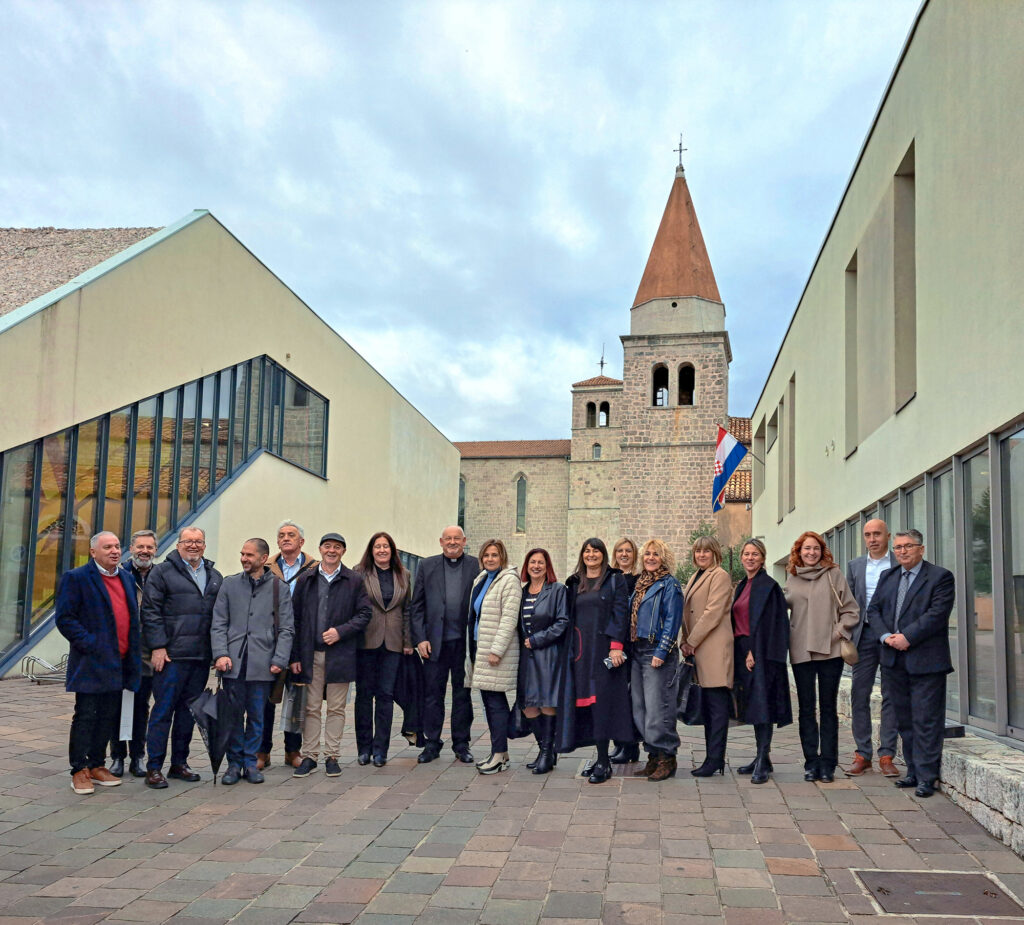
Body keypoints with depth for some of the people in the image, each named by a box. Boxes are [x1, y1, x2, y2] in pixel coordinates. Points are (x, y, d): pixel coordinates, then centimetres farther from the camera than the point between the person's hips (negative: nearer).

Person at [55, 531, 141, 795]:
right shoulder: (76, 578, -6)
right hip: (92, 663, -6)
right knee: (85, 717, -1)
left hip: (119, 664, 7)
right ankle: (79, 771, 7)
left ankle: (97, 766, 22)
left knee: (108, 718, 12)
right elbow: (65, 618, -10)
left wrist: (133, 653, 10)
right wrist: (89, 644, -17)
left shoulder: (126, 578, 15)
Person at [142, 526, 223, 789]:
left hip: (202, 658, 5)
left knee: (189, 711, 11)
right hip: (171, 656, -5)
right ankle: (154, 768, 4)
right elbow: (151, 612, -5)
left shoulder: (215, 577, 15)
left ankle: (179, 763, 21)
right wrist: (157, 646, -12)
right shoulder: (162, 572, 0)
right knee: (163, 710, -2)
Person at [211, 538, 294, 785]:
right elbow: (218, 624, 8)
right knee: (233, 715, 3)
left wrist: (279, 660, -5)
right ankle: (234, 763, 14)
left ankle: (250, 762, 17)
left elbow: (286, 629, 4)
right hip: (233, 662, 1)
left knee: (256, 716, 5)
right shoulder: (230, 584, 10)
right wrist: (220, 653, -6)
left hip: (262, 664, -1)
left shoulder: (279, 588, 5)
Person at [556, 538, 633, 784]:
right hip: (580, 650, 5)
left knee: (602, 699, -9)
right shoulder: (574, 583, 16)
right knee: (585, 700, 3)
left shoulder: (615, 580, 2)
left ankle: (603, 763, -6)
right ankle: (602, 759, 10)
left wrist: (616, 645, -15)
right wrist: (569, 649, 9)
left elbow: (620, 613, -6)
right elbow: (568, 616, 16)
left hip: (604, 648, -5)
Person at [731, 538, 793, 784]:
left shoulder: (768, 586, -8)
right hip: (742, 650, 8)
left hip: (761, 651, -8)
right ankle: (762, 757, 17)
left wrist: (754, 652, -20)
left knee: (761, 705, -10)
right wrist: (742, 652, 12)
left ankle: (763, 761, -9)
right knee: (752, 705, 10)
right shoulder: (742, 585, 17)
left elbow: (766, 621, -15)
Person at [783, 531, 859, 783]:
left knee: (828, 707, 3)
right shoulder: (792, 579, 10)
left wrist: (839, 631, -7)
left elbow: (851, 610, 4)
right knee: (806, 708, 5)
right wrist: (786, 636, 7)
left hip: (830, 650, -2)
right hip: (801, 652, 2)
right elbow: (783, 608, 18)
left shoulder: (833, 574, 3)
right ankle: (811, 761, 12)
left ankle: (828, 763, 7)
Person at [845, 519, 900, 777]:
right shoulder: (855, 566, 12)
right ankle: (862, 754, 8)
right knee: (859, 694, 1)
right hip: (864, 635, 3)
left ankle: (886, 755, 7)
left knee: (892, 695, 2)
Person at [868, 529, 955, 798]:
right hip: (894, 661, 6)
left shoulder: (940, 577, -4)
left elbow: (937, 614, -14)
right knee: (904, 720, 11)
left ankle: (926, 777, 3)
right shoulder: (887, 577, 15)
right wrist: (886, 636, -6)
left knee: (926, 721, -3)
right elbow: (873, 610, 12)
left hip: (925, 661, -6)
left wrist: (907, 637, -16)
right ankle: (913, 771, 20)